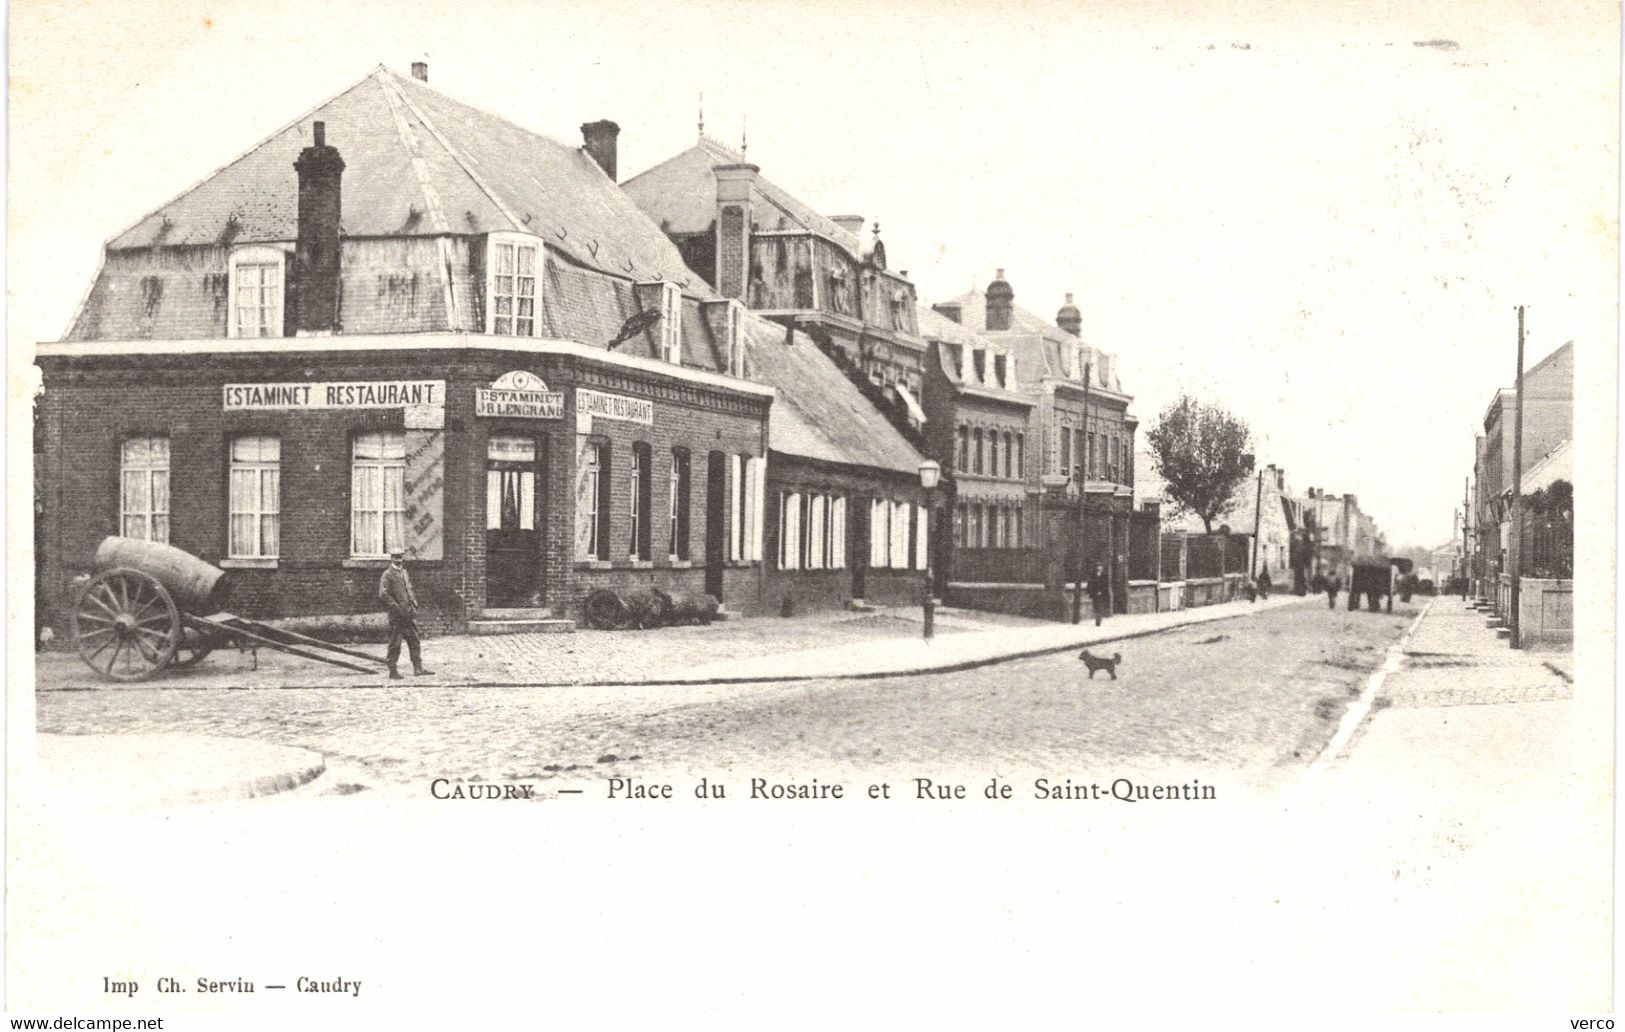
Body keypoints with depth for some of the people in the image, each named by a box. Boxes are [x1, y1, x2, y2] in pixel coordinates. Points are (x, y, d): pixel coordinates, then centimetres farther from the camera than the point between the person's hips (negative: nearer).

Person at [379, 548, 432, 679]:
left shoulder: (404, 572, 17)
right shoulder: (387, 574, -7)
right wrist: (396, 608, -19)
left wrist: (414, 605, 13)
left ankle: (418, 668, 11)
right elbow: (383, 594, -16)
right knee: (395, 644, -2)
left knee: (414, 642, 7)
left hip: (410, 613, 7)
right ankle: (393, 672, 4)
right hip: (396, 615, -7)